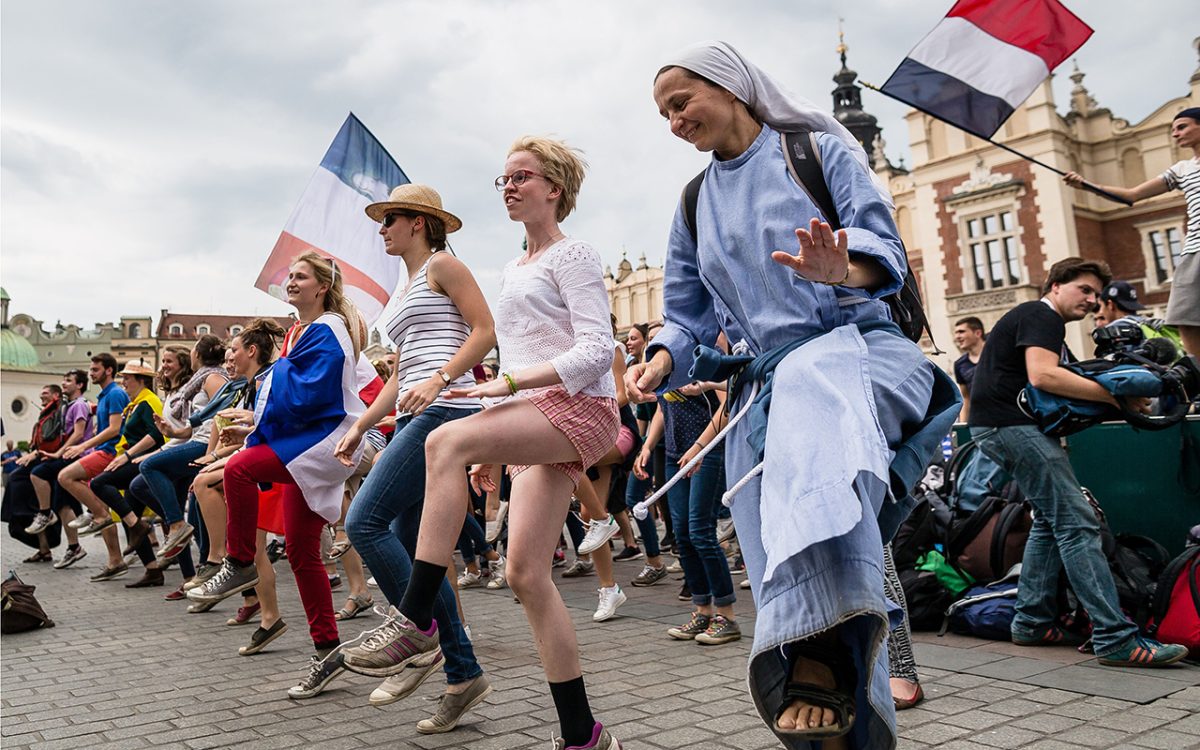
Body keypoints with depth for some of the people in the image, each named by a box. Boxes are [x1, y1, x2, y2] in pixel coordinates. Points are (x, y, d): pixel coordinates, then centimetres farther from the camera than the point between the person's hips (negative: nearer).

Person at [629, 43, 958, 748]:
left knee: (811, 382, -41)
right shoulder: (694, 206, 21)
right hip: (759, 389, 5)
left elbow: (884, 249, -2)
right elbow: (690, 313, 22)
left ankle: (822, 649, -52)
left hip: (856, 344, -4)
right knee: (782, 570, -7)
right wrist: (663, 358, -1)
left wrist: (842, 270, -26)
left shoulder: (819, 149, 8)